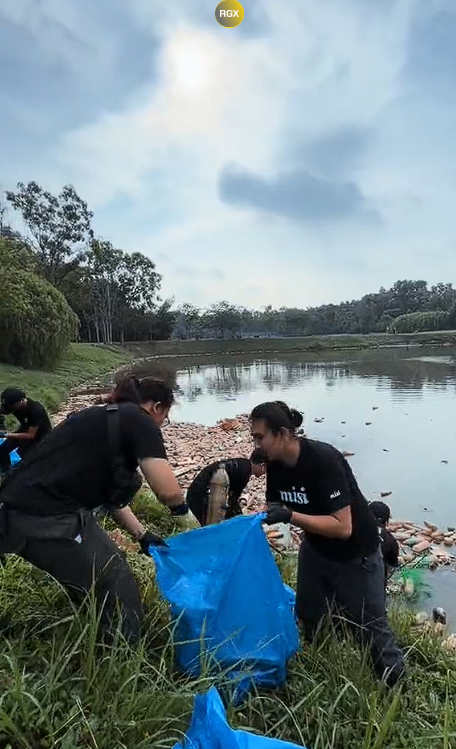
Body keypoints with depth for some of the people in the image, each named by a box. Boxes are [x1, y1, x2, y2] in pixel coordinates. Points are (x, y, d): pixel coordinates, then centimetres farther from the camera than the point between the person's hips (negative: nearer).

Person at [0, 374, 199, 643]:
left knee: (110, 564, 24)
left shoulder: (107, 420, 19)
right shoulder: (138, 420, -9)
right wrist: (184, 512, 4)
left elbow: (109, 492, 23)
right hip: (43, 518, -10)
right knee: (119, 590, 3)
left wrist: (142, 534, 19)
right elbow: (168, 490, -18)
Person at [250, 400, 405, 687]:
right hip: (315, 550, 7)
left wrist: (290, 516, -40)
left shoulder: (323, 460, -34)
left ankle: (397, 684, 36)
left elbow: (343, 527, -35)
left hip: (356, 556, -7)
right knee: (308, 618, 22)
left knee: (371, 627, 10)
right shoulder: (276, 464, -12)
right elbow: (274, 508, 0)